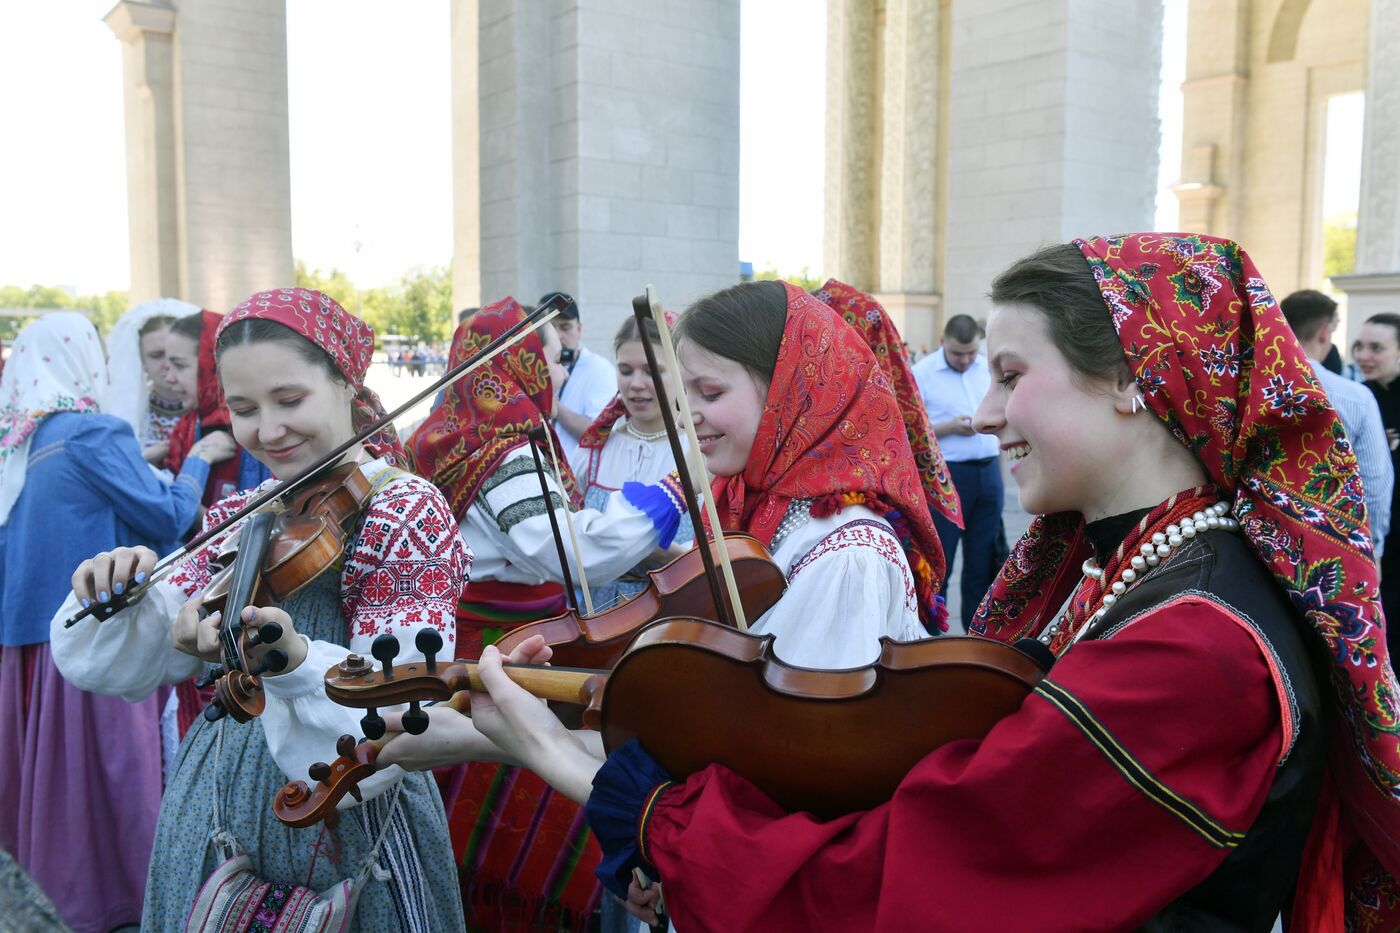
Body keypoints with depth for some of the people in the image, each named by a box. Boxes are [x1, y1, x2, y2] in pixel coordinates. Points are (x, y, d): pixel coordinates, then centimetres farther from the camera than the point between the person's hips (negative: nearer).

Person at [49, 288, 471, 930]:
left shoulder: (407, 511, -15)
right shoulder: (239, 518, 3)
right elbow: (132, 663, 4)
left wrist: (294, 661, -42)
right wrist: (120, 594, -16)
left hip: (352, 824, -5)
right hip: (215, 823, 5)